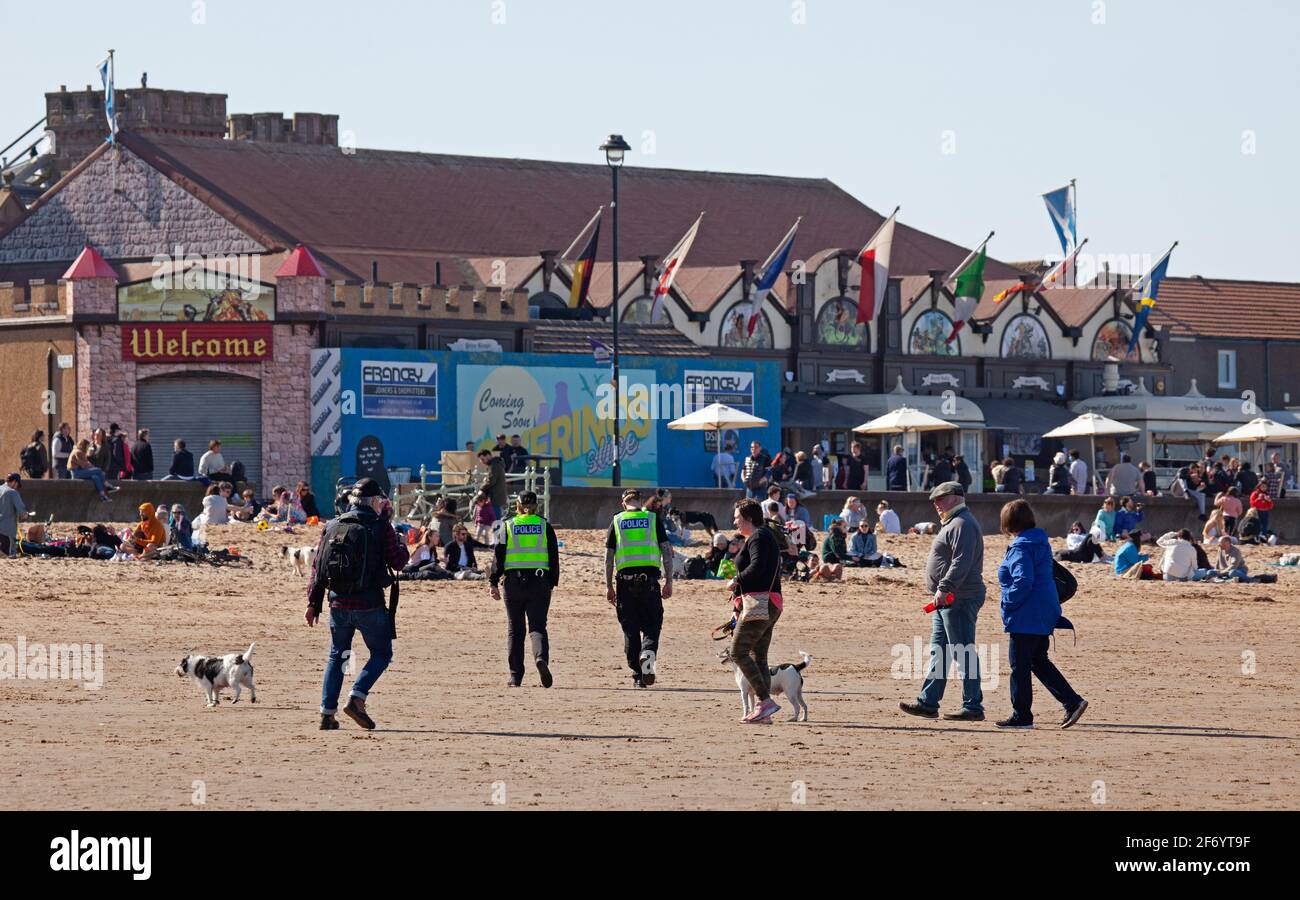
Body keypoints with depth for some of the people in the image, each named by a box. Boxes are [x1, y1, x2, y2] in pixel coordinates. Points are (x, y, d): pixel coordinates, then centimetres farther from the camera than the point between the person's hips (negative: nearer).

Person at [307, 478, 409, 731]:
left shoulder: (331, 527, 6)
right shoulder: (380, 527, -7)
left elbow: (318, 568, 6)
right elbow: (398, 562, -5)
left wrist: (313, 602, 11)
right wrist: (403, 549, 15)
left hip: (338, 603, 4)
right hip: (370, 604, -4)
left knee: (337, 656, 16)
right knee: (381, 654, 10)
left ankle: (327, 712, 9)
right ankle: (357, 699, -9)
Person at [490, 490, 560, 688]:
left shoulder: (508, 526, 3)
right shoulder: (545, 526, 6)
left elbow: (498, 557, 0)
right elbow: (554, 557, 6)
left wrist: (494, 583, 3)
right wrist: (552, 583, 13)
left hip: (514, 582, 0)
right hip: (539, 582, 0)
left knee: (515, 630, 9)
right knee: (537, 627, -1)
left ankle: (515, 676, 8)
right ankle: (541, 657, -31)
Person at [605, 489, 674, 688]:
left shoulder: (617, 522, 7)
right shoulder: (653, 519, 6)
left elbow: (609, 557, 5)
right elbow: (667, 552, 1)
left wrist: (609, 586, 9)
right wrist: (669, 582, 5)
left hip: (625, 580, 1)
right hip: (649, 578, -1)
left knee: (630, 630, 8)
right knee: (651, 626, 4)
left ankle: (637, 675, 8)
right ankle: (648, 653, -27)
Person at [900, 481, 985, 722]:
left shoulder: (962, 525, -13)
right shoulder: (952, 524, 21)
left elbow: (962, 562, -25)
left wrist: (944, 589, -30)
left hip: (959, 600, -11)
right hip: (948, 600, 11)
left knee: (963, 653, -8)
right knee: (938, 652, 12)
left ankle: (973, 707, -6)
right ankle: (928, 703, 14)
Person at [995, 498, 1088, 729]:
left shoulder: (1020, 548, -18)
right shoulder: (1040, 542, 12)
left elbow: (1023, 582, -28)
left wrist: (1008, 604, -16)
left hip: (1026, 617, -10)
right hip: (1045, 614, 10)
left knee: (1019, 665, 0)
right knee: (1039, 662, 17)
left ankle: (1021, 715, 6)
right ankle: (1072, 701, 11)